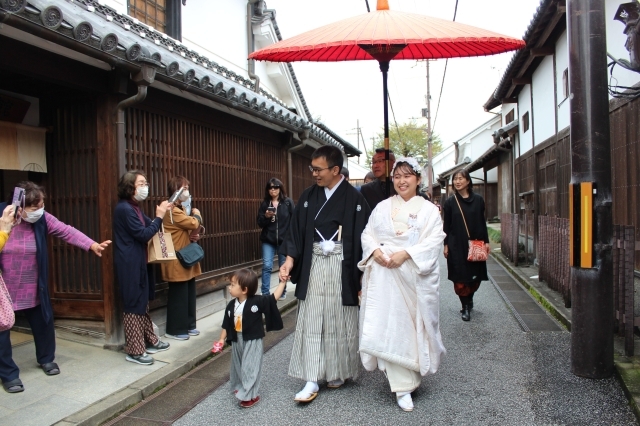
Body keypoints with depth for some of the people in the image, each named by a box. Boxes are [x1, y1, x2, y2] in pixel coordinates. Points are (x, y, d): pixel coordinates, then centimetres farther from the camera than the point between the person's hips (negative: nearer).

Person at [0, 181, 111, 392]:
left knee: (43, 321, 16)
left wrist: (92, 245, -27)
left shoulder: (42, 218, -8)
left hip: (32, 288, 4)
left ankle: (46, 359, 40)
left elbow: (66, 231, -16)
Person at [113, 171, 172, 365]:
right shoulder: (124, 208, -18)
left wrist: (160, 214, -2)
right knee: (133, 305, -2)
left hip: (139, 262, 10)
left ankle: (149, 341, 30)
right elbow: (143, 234, -20)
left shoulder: (135, 207, 14)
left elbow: (148, 226, 12)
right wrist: (159, 216, -15)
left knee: (143, 302, 18)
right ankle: (134, 351, 9)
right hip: (130, 265, -10)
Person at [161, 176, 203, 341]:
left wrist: (195, 235, -2)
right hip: (177, 261, -10)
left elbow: (192, 229, 21)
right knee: (179, 295, -2)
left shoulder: (180, 209, 17)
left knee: (189, 294, 14)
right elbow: (193, 223, -24)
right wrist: (197, 214, -2)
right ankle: (175, 329, 9)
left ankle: (188, 325, 24)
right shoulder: (171, 210, -17)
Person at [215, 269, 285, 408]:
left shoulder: (257, 301, -19)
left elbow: (274, 297, -14)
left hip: (252, 341, -5)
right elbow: (226, 325, 6)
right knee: (237, 366, 21)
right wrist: (222, 340, 6)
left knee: (249, 368, 0)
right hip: (237, 341, 6)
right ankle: (240, 387, 43)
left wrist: (283, 282, -18)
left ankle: (250, 395, 13)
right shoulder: (231, 306, -4)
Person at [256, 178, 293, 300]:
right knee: (267, 266, -6)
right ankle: (265, 293, 2)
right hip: (268, 240, 1)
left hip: (284, 239, -1)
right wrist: (266, 216, -16)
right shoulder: (264, 203, 4)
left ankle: (282, 292, 23)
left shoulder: (288, 202, -2)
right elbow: (260, 223, 4)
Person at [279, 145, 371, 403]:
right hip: (313, 265, 3)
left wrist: (362, 276, -8)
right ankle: (312, 380, 11)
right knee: (310, 321, 3)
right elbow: (297, 231, 5)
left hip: (342, 266, -3)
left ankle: (338, 372, 29)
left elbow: (363, 237, -6)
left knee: (339, 320, 8)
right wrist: (290, 260, -7)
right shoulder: (308, 196, 4)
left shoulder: (354, 199, -7)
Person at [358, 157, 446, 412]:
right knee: (390, 326, -2)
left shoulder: (428, 209, 3)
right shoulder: (382, 207, 12)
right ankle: (403, 386, 9)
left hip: (415, 276, -1)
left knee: (413, 325, 6)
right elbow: (367, 233, 8)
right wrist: (375, 251, -13)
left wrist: (405, 254, -20)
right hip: (384, 274, 2)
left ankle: (413, 370, 30)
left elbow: (434, 239, -9)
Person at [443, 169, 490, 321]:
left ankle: (469, 298, 35)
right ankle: (466, 307, 13)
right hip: (457, 245, -1)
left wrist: (486, 241, 3)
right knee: (460, 277, -1)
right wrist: (446, 245, -2)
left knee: (476, 276, 8)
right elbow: (447, 225, 2)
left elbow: (482, 222, 7)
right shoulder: (450, 202, 0)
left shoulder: (478, 200, 3)